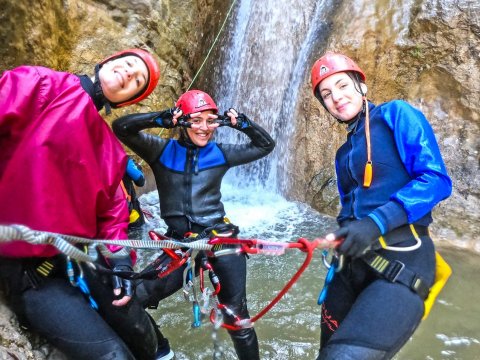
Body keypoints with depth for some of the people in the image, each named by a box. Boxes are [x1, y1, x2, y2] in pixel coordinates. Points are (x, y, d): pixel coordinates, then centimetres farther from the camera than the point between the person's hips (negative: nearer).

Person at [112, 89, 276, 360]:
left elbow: (266, 145, 13)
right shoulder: (162, 151, 1)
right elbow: (121, 128, -6)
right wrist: (161, 119, -17)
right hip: (178, 242, 0)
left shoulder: (220, 154, 5)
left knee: (236, 314, 6)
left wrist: (241, 123, -2)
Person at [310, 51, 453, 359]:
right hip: (356, 263, 8)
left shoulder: (396, 114, -2)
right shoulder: (344, 154, 19)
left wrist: (377, 221, -23)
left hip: (402, 261, -7)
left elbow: (437, 180, -13)